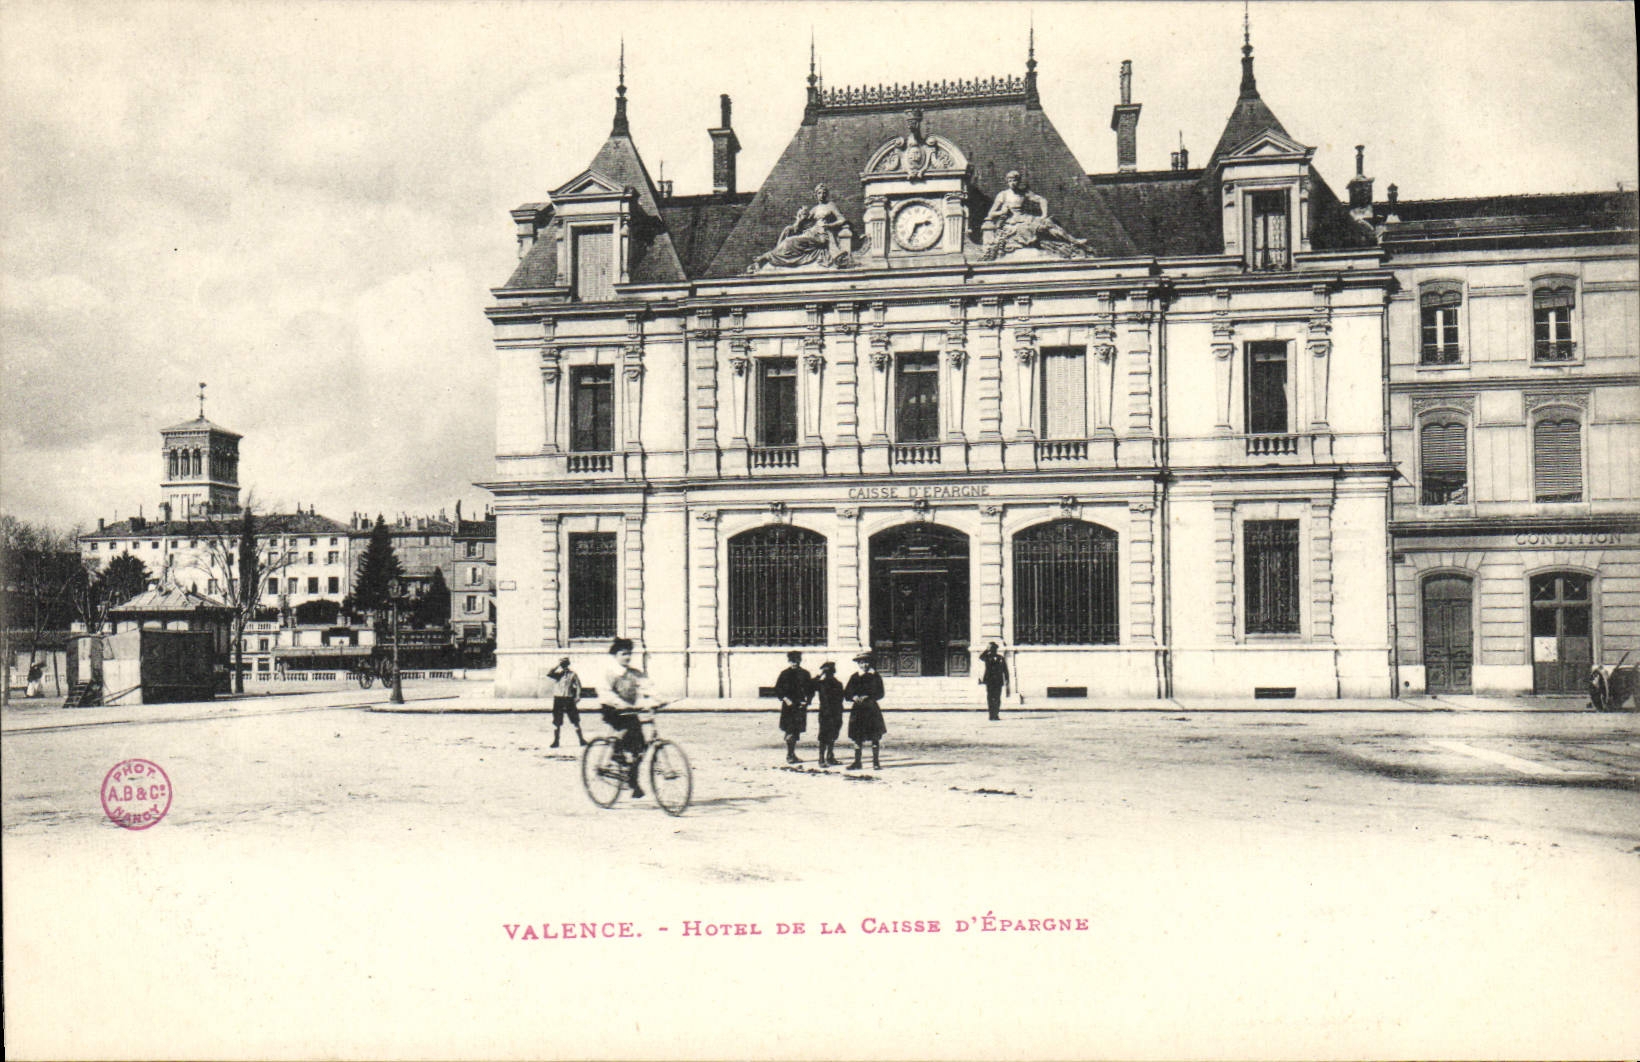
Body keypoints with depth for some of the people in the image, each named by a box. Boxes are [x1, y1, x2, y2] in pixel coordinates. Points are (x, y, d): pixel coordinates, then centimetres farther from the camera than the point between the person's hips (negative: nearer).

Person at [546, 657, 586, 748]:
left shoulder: (572, 674, 5)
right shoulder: (556, 674, 6)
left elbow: (578, 686, 6)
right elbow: (548, 674, -14)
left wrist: (577, 696, -6)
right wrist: (557, 666, -10)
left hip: (569, 700, -1)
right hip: (558, 699, 1)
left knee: (575, 721, 2)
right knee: (556, 722, 2)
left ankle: (581, 739, 10)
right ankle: (555, 741, 10)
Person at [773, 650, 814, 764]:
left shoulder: (805, 674, 8)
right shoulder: (785, 674, 1)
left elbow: (811, 689, 13)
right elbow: (777, 689, 1)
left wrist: (807, 701, -3)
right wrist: (785, 699, -12)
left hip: (801, 706, 3)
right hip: (788, 706, -3)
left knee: (797, 730, 8)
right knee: (789, 731, -9)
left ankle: (792, 755, 17)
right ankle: (789, 755, -5)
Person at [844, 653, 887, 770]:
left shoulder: (875, 676, 4)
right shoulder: (854, 677, 7)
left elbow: (880, 693, 0)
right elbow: (846, 693, 6)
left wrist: (869, 698, -15)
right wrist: (854, 698, -14)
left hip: (872, 709, -1)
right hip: (858, 709, 1)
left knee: (875, 737, -1)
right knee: (858, 737, 2)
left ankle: (876, 762, 6)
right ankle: (857, 762, 8)